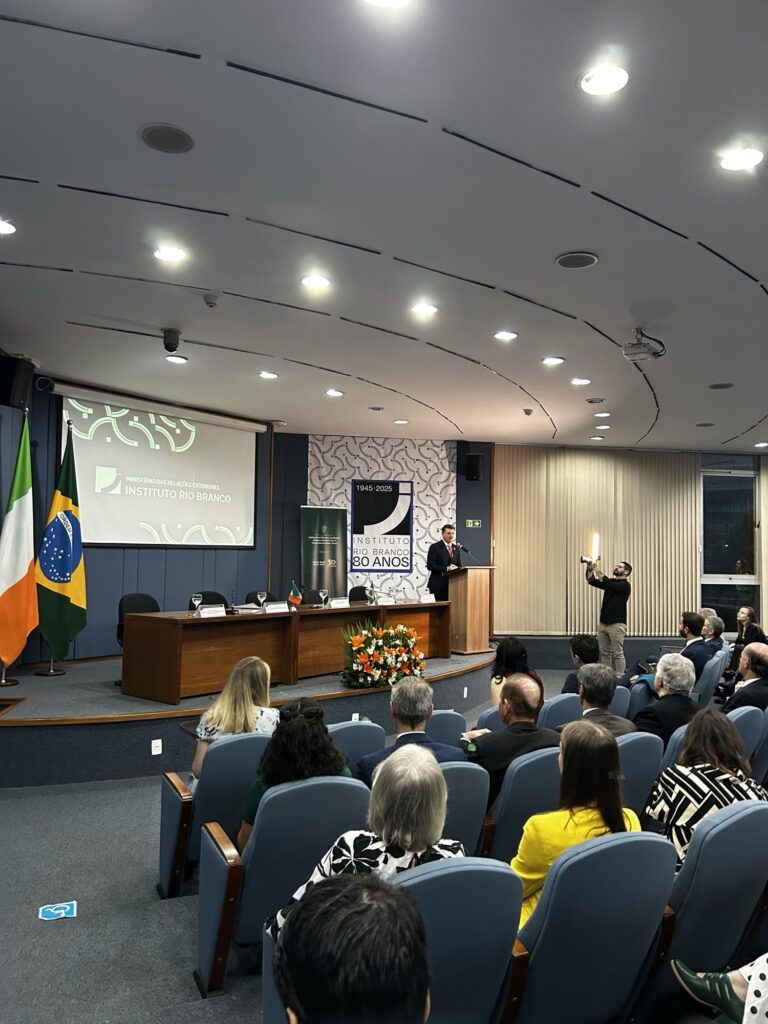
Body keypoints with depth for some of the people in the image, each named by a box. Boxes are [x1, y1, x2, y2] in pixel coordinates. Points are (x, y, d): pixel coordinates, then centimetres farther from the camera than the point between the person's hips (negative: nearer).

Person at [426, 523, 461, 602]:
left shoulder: (457, 548, 14)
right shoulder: (434, 547, -3)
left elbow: (459, 565, 17)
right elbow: (430, 565, -11)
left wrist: (456, 568, -8)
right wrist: (446, 569, -19)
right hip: (438, 585, -5)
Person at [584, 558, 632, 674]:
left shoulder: (625, 585, -8)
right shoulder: (611, 583, 14)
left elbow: (608, 584, -24)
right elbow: (591, 581, 3)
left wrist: (598, 570, -29)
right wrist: (590, 569, -14)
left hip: (616, 624, -8)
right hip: (603, 623, 8)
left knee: (618, 654, -3)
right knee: (604, 653, 11)